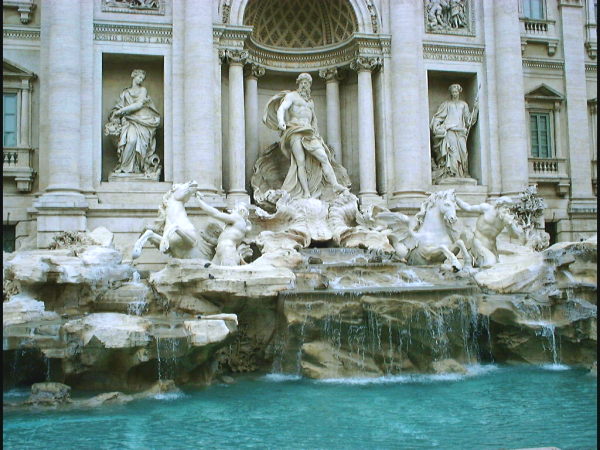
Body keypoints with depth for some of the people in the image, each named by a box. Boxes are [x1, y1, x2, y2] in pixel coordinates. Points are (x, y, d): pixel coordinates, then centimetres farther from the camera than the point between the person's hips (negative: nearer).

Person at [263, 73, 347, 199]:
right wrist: (281, 121, -31)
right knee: (301, 162, -17)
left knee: (323, 157, -14)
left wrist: (316, 134, 28)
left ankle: (335, 185, -24)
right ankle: (306, 193, -21)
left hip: (309, 134, 5)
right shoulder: (291, 96, 8)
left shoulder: (310, 102, 28)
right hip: (295, 132, -5)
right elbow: (281, 109, -10)